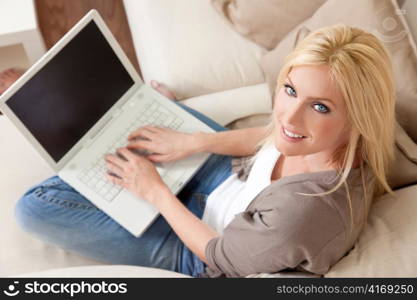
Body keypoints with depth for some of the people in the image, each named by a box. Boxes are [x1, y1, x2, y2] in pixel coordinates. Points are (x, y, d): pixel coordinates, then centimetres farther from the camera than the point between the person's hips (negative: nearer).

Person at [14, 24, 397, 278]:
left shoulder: (306, 212, -43)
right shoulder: (319, 138, -23)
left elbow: (220, 256, -24)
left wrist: (156, 192, -14)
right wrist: (194, 141, -6)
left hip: (195, 255, -6)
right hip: (235, 182, 6)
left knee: (36, 205, -7)